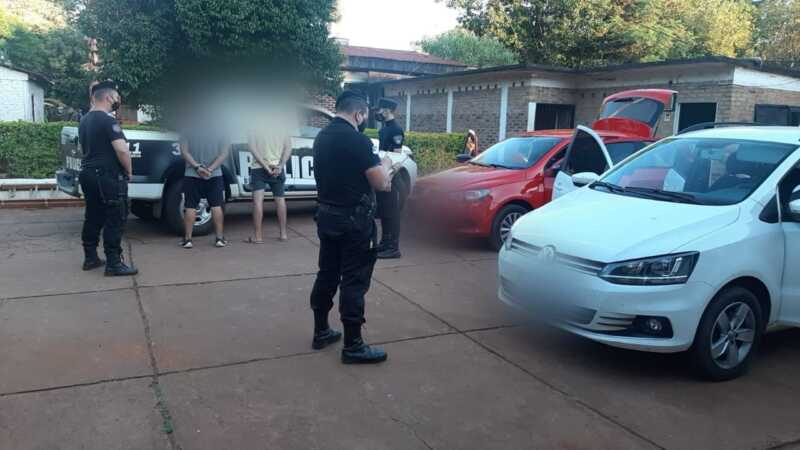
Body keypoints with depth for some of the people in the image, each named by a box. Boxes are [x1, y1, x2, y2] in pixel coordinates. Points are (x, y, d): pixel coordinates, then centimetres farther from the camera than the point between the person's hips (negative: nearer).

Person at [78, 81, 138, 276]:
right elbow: (122, 150, -24)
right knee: (115, 220, -6)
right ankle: (114, 264, -6)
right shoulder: (108, 120, -15)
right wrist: (129, 171, -10)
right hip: (108, 176, -9)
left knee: (93, 217, 15)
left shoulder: (84, 121, 15)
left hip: (88, 174, 9)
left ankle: (90, 258, 22)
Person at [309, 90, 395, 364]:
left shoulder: (322, 137, 9)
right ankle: (353, 346, 4)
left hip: (327, 215, 9)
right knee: (354, 280, -2)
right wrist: (384, 165, 5)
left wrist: (373, 169, 20)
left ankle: (321, 332, 27)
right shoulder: (357, 140, -18)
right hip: (353, 219, -8)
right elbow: (381, 183, -15)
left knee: (327, 274, 16)